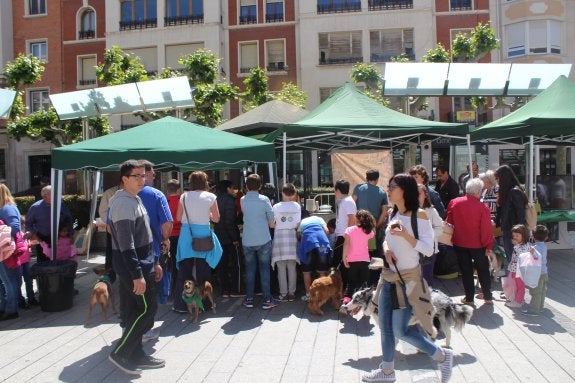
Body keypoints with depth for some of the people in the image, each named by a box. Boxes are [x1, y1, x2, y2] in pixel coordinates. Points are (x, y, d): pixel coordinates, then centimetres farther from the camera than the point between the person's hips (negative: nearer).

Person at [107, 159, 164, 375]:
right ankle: (119, 353, 5)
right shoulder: (124, 203, -17)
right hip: (132, 266, -10)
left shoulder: (135, 200, 15)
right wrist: (137, 275, -24)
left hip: (143, 263, 10)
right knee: (147, 309, -6)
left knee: (135, 312, 14)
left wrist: (154, 263, 20)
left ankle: (136, 355, 23)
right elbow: (126, 244, -23)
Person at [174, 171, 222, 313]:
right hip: (203, 234, -1)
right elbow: (216, 218, 1)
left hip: (187, 234, 2)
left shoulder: (184, 196, 2)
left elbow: (178, 218, 7)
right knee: (203, 270, 8)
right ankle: (204, 303, 17)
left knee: (184, 269, 8)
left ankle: (181, 304, 13)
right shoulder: (210, 197, -3)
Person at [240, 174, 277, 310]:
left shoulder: (242, 200, 1)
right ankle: (267, 299, 7)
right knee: (264, 269, 5)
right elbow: (272, 223, -7)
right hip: (263, 240, -2)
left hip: (247, 241, 2)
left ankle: (249, 299, 16)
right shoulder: (264, 199, -7)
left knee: (249, 269, 11)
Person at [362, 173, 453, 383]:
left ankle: (442, 355, 17)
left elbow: (428, 249, -16)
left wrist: (405, 235, -27)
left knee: (400, 330, -4)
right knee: (385, 327, 12)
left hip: (408, 278, -7)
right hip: (388, 277, 7)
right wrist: (386, 248, -3)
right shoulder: (393, 214, 6)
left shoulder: (419, 215, -14)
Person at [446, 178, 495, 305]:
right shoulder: (483, 208, -17)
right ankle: (488, 297, 26)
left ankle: (469, 298, 17)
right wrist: (489, 246, -3)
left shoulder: (454, 203, -9)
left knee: (466, 271, 13)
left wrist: (452, 238, 14)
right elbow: (487, 229, -13)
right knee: (483, 270, 16)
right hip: (478, 245, -2)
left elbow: (449, 223, 1)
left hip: (459, 243, 2)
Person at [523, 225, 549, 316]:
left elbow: (539, 258, -35)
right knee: (542, 291, 19)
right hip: (544, 272, 9)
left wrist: (534, 252, -50)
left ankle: (534, 310, 9)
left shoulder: (536, 247, -22)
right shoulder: (544, 246, 5)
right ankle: (539, 307, 33)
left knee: (535, 292, 1)